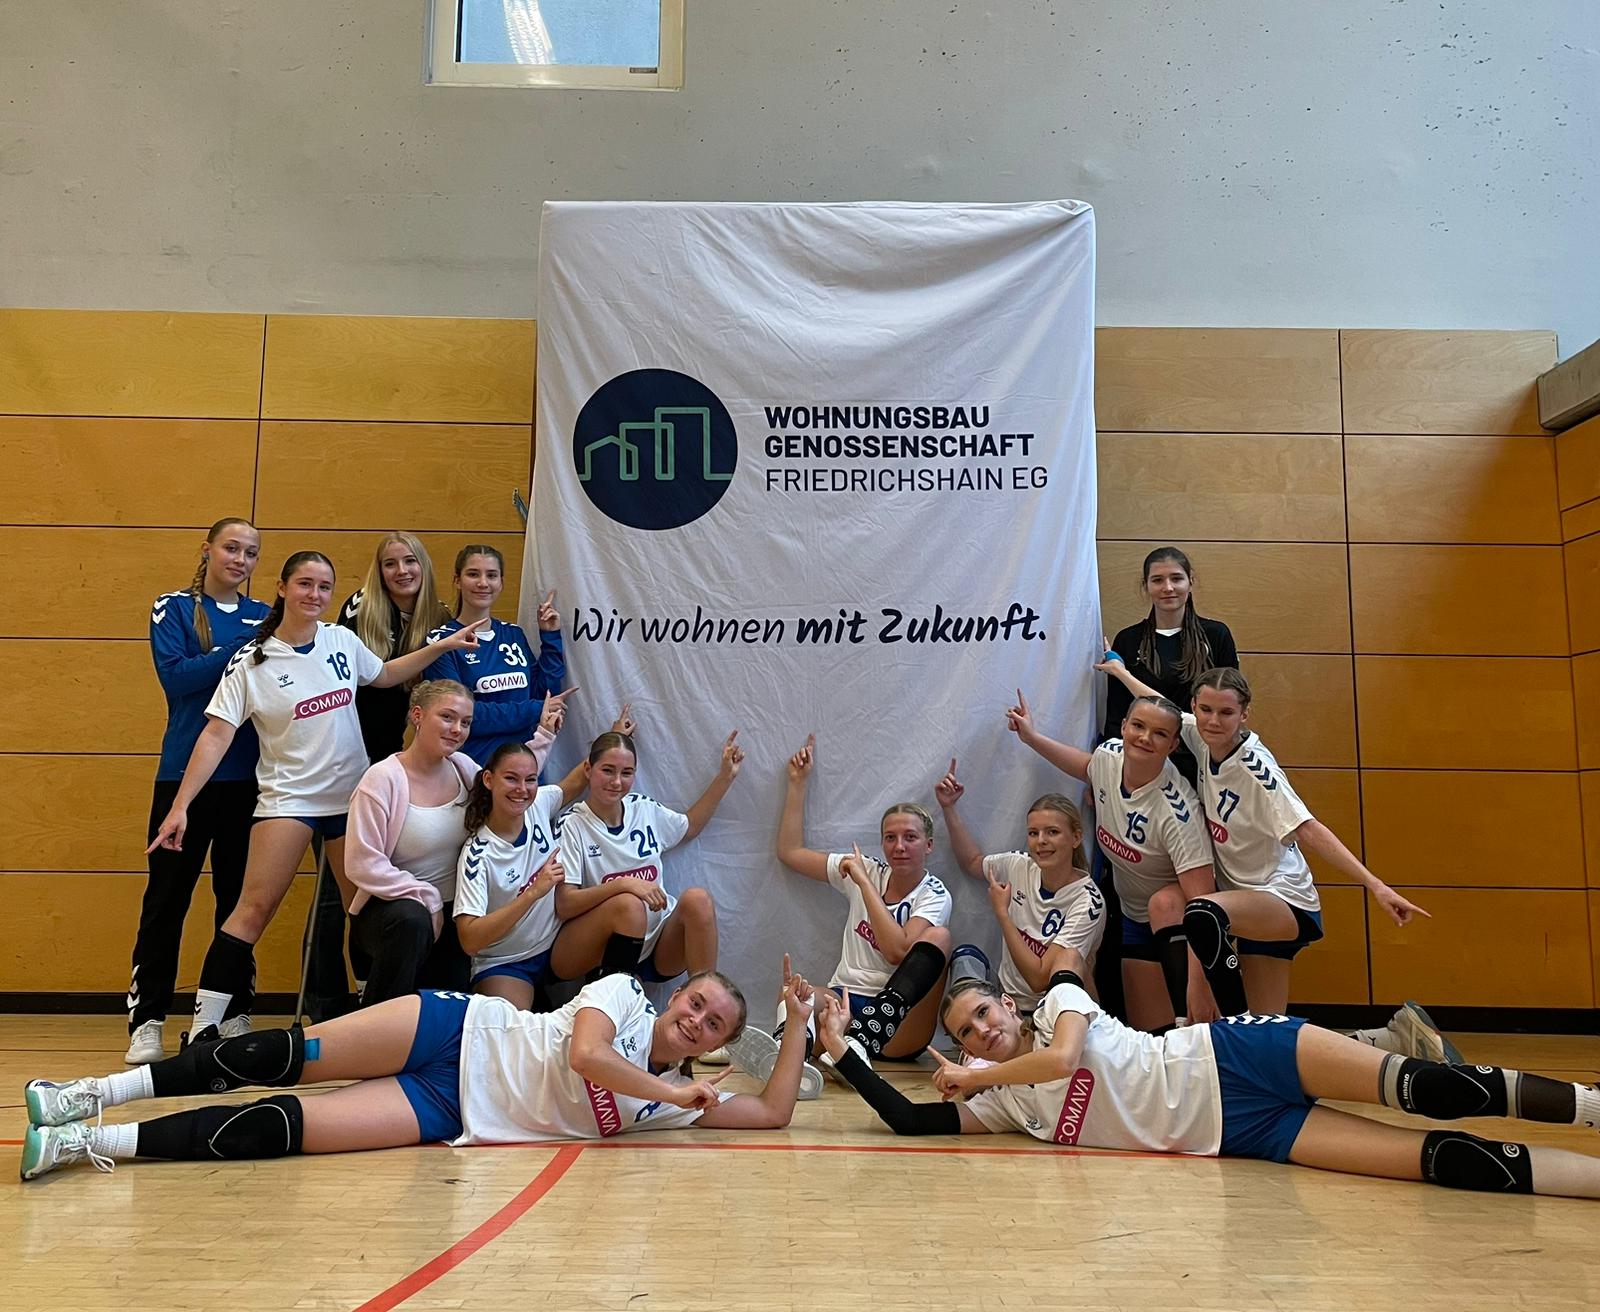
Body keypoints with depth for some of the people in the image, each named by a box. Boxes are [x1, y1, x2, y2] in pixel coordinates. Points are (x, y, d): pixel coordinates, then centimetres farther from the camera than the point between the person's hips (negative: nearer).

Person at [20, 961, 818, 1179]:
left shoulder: (672, 1095, 6)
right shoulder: (623, 991, -3)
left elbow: (771, 1113, 2)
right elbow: (586, 1052, -20)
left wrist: (796, 1027, -2)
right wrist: (674, 1094, -14)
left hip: (452, 1116, 1)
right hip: (457, 1031, -1)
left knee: (280, 1130, -14)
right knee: (284, 1056, -15)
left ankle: (92, 1142, -7)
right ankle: (96, 1096, 1)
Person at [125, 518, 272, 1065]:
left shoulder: (264, 617, 11)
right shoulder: (174, 608, 3)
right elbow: (176, 676, -12)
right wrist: (244, 651, -17)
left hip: (250, 775, 3)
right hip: (186, 770, -3)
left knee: (239, 896, 9)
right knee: (167, 896, 0)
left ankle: (232, 1012, 20)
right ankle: (146, 1019, 9)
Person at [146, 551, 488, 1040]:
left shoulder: (343, 640, 3)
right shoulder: (251, 661, -8)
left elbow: (384, 675, 22)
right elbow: (217, 733, -11)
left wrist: (442, 646, 14)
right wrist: (180, 805, -18)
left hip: (351, 794, 4)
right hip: (287, 797, -4)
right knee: (254, 910, -13)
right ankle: (203, 1028, -6)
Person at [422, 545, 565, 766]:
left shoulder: (514, 635, 10)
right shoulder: (442, 641, -6)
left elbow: (546, 696, 8)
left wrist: (550, 638, 5)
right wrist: (533, 710, -12)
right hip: (472, 765, -4)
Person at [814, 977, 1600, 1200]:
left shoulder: (1060, 998, 6)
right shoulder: (1003, 1104, 11)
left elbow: (1063, 1055, -13)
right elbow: (905, 1119, 6)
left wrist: (970, 1078, 1)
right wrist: (841, 1049, 4)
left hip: (1219, 1057, -1)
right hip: (1228, 1133, 1)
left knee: (1421, 1092, -20)